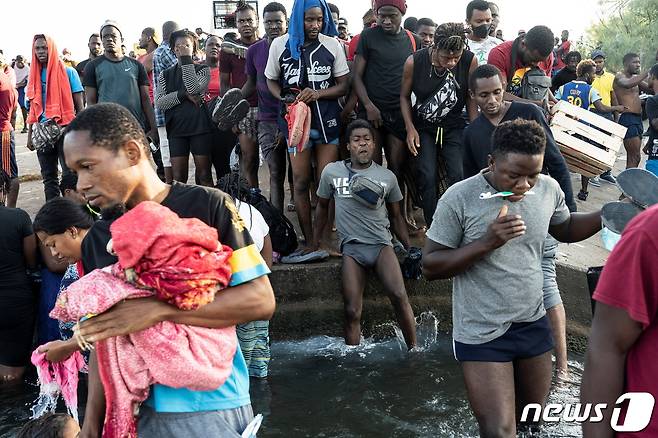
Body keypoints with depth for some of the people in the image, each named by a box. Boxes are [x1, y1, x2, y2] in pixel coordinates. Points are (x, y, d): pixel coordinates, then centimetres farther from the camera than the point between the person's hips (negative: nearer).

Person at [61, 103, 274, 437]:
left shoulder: (207, 206, -11)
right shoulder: (96, 240, 5)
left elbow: (261, 300, -17)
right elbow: (102, 337, 8)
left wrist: (159, 310, -22)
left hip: (210, 401, -4)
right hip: (137, 407, 5)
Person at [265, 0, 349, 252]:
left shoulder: (332, 44, 1)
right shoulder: (280, 45, 1)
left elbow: (343, 85, 3)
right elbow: (272, 81, 11)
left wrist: (317, 94, -15)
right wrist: (285, 99, -9)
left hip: (327, 120, 0)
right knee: (301, 181, 1)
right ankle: (309, 240, 9)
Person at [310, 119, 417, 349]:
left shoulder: (387, 176, 9)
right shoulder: (331, 172, 7)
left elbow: (396, 216, 19)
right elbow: (322, 205, 21)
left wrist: (410, 249, 15)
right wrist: (315, 241, 23)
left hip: (381, 243, 0)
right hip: (351, 246, 0)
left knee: (399, 295, -21)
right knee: (352, 311, -7)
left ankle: (413, 349, -9)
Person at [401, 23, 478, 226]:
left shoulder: (470, 61, -15)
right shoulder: (414, 62, -17)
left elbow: (470, 97, -1)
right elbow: (404, 96, -2)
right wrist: (410, 128, -10)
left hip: (454, 126, 1)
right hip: (423, 126, 0)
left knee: (458, 176, -11)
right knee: (427, 177, -7)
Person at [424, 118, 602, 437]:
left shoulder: (548, 189, -5)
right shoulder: (460, 198, -19)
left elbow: (565, 229, 16)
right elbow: (430, 266, -16)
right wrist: (486, 243, -28)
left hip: (534, 324, 6)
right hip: (481, 333, -5)